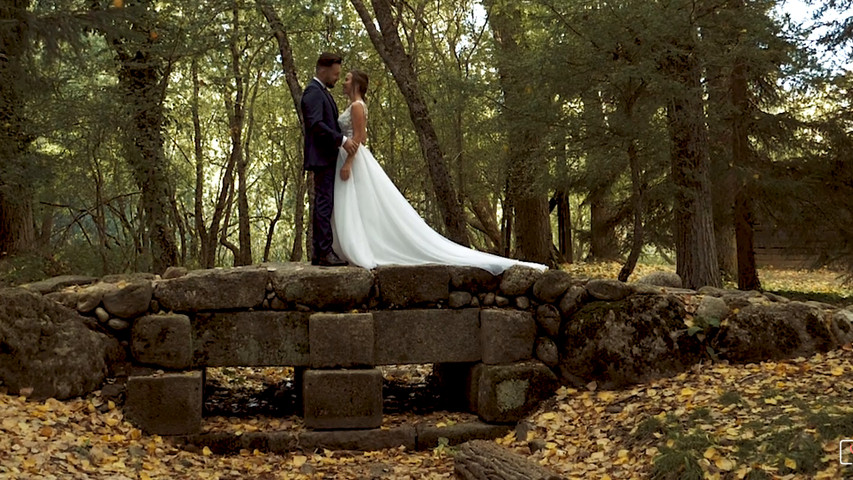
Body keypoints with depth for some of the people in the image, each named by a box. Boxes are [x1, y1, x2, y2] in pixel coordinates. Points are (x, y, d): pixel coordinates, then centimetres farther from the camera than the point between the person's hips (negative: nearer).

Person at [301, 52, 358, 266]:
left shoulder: (322, 92, 22)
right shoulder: (313, 92, -11)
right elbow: (316, 124, -23)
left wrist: (346, 139, 15)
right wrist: (342, 140, -27)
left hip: (329, 158, 11)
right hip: (322, 158, -11)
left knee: (323, 205, 9)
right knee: (324, 203, -11)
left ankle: (319, 253, 11)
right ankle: (325, 252, -12)